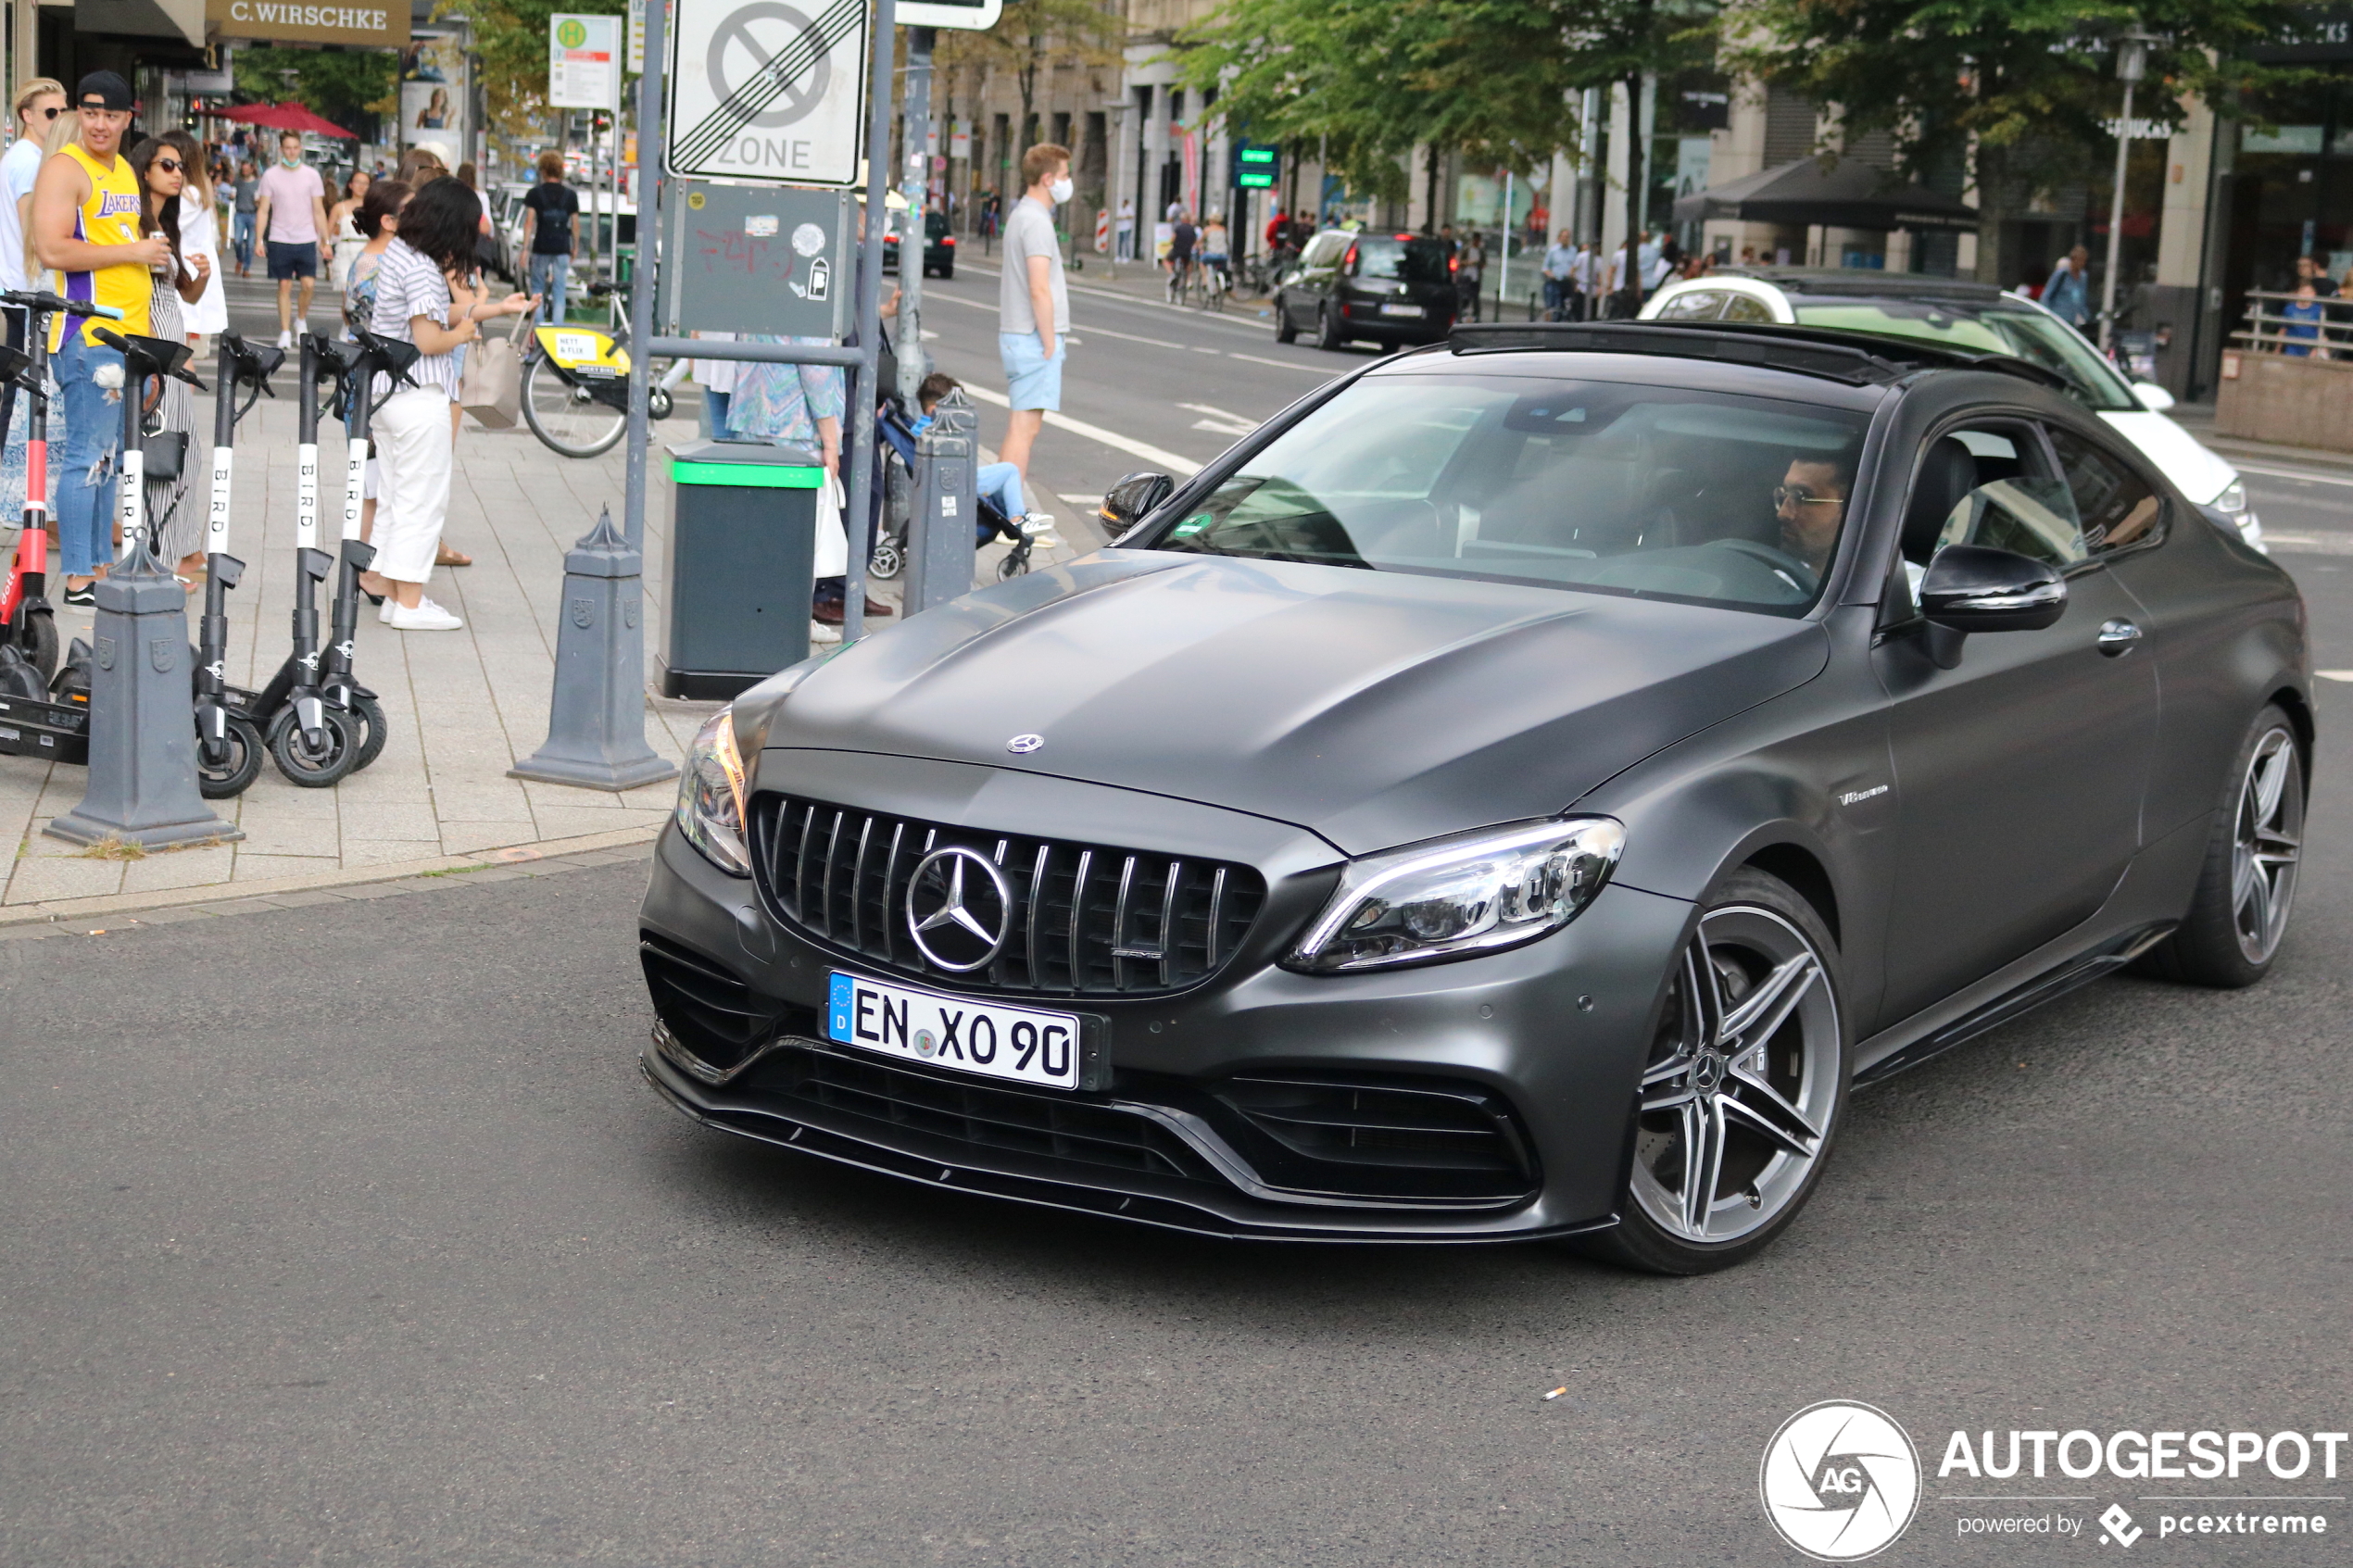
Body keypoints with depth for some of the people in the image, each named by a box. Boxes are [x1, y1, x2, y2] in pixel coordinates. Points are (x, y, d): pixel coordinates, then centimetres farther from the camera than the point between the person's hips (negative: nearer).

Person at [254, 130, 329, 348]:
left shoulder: (311, 175, 4)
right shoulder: (271, 175, 2)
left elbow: (319, 211, 6)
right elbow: (263, 210, 3)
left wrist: (326, 241, 1)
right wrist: (259, 240, -6)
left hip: (306, 240, 0)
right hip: (280, 240, 0)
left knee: (308, 283, -8)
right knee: (284, 286, 1)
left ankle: (302, 318, 18)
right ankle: (285, 332, 6)